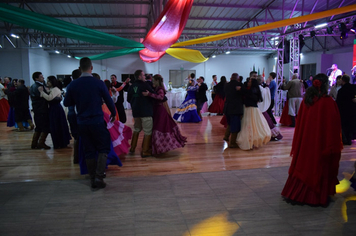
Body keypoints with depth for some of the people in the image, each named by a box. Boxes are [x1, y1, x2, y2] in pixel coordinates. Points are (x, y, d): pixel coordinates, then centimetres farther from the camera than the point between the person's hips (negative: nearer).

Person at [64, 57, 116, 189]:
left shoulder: (73, 85, -2)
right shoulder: (98, 83, -8)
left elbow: (67, 103, 7)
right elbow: (109, 101, -1)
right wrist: (113, 114, 14)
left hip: (82, 123, 3)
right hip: (97, 121, -3)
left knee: (89, 151, 12)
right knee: (103, 148, 8)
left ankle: (92, 179, 18)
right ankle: (99, 177, -3)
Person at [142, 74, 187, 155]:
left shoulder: (160, 89, -16)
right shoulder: (156, 89, 11)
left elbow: (160, 97, -36)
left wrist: (149, 94, -42)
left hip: (160, 111, -9)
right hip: (157, 110, 9)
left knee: (158, 129, -3)